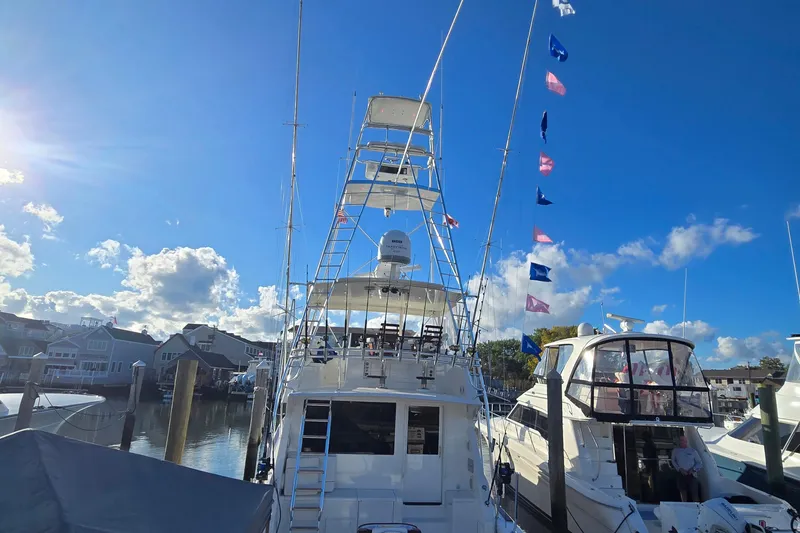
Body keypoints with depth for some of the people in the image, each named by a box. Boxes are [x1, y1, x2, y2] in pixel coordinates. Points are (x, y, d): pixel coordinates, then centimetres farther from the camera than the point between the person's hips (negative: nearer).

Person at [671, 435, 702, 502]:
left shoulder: (693, 451, 7)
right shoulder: (675, 451, 9)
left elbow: (700, 463, 9)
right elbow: (673, 461, 9)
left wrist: (693, 469, -6)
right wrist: (680, 469, -6)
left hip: (691, 475, -1)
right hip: (681, 474, 2)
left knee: (694, 493, -6)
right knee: (683, 491, 8)